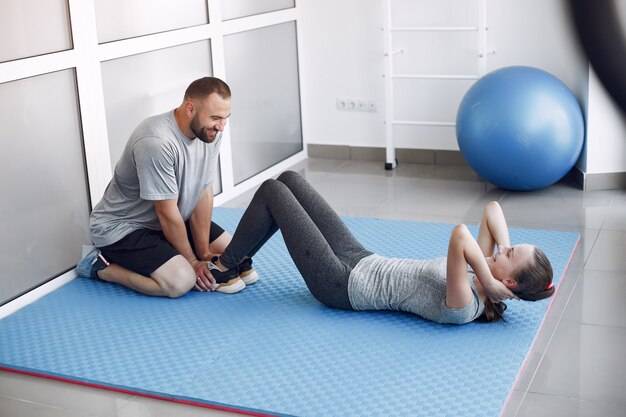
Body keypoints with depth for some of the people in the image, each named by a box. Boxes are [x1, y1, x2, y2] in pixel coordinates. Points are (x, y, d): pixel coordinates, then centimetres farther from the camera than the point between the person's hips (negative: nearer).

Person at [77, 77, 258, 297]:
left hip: (171, 219, 9)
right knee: (181, 281, -27)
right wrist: (192, 261, -14)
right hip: (120, 227, -8)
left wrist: (203, 253, -7)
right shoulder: (157, 143, -33)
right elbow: (167, 213, -25)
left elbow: (204, 193, -5)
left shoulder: (209, 131, -9)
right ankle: (100, 265, -5)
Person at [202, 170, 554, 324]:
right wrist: (505, 250, -13)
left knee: (272, 191, -3)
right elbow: (493, 208, 1)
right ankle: (238, 258, 27)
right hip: (363, 262, 9)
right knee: (288, 180, 11)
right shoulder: (479, 275, -3)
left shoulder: (464, 308, -29)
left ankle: (224, 267, 18)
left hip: (341, 284, -9)